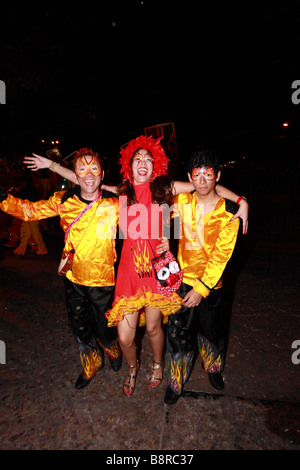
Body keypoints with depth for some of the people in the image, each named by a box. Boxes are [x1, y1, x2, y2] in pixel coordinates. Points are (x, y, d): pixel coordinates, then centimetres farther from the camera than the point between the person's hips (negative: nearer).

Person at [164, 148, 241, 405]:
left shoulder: (229, 212, -13)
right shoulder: (182, 201, -5)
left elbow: (221, 255, -14)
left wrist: (202, 289, -16)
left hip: (210, 283, -1)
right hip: (182, 279, 1)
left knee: (210, 330, 19)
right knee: (178, 333, 7)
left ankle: (213, 368, 51)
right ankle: (176, 381, 33)